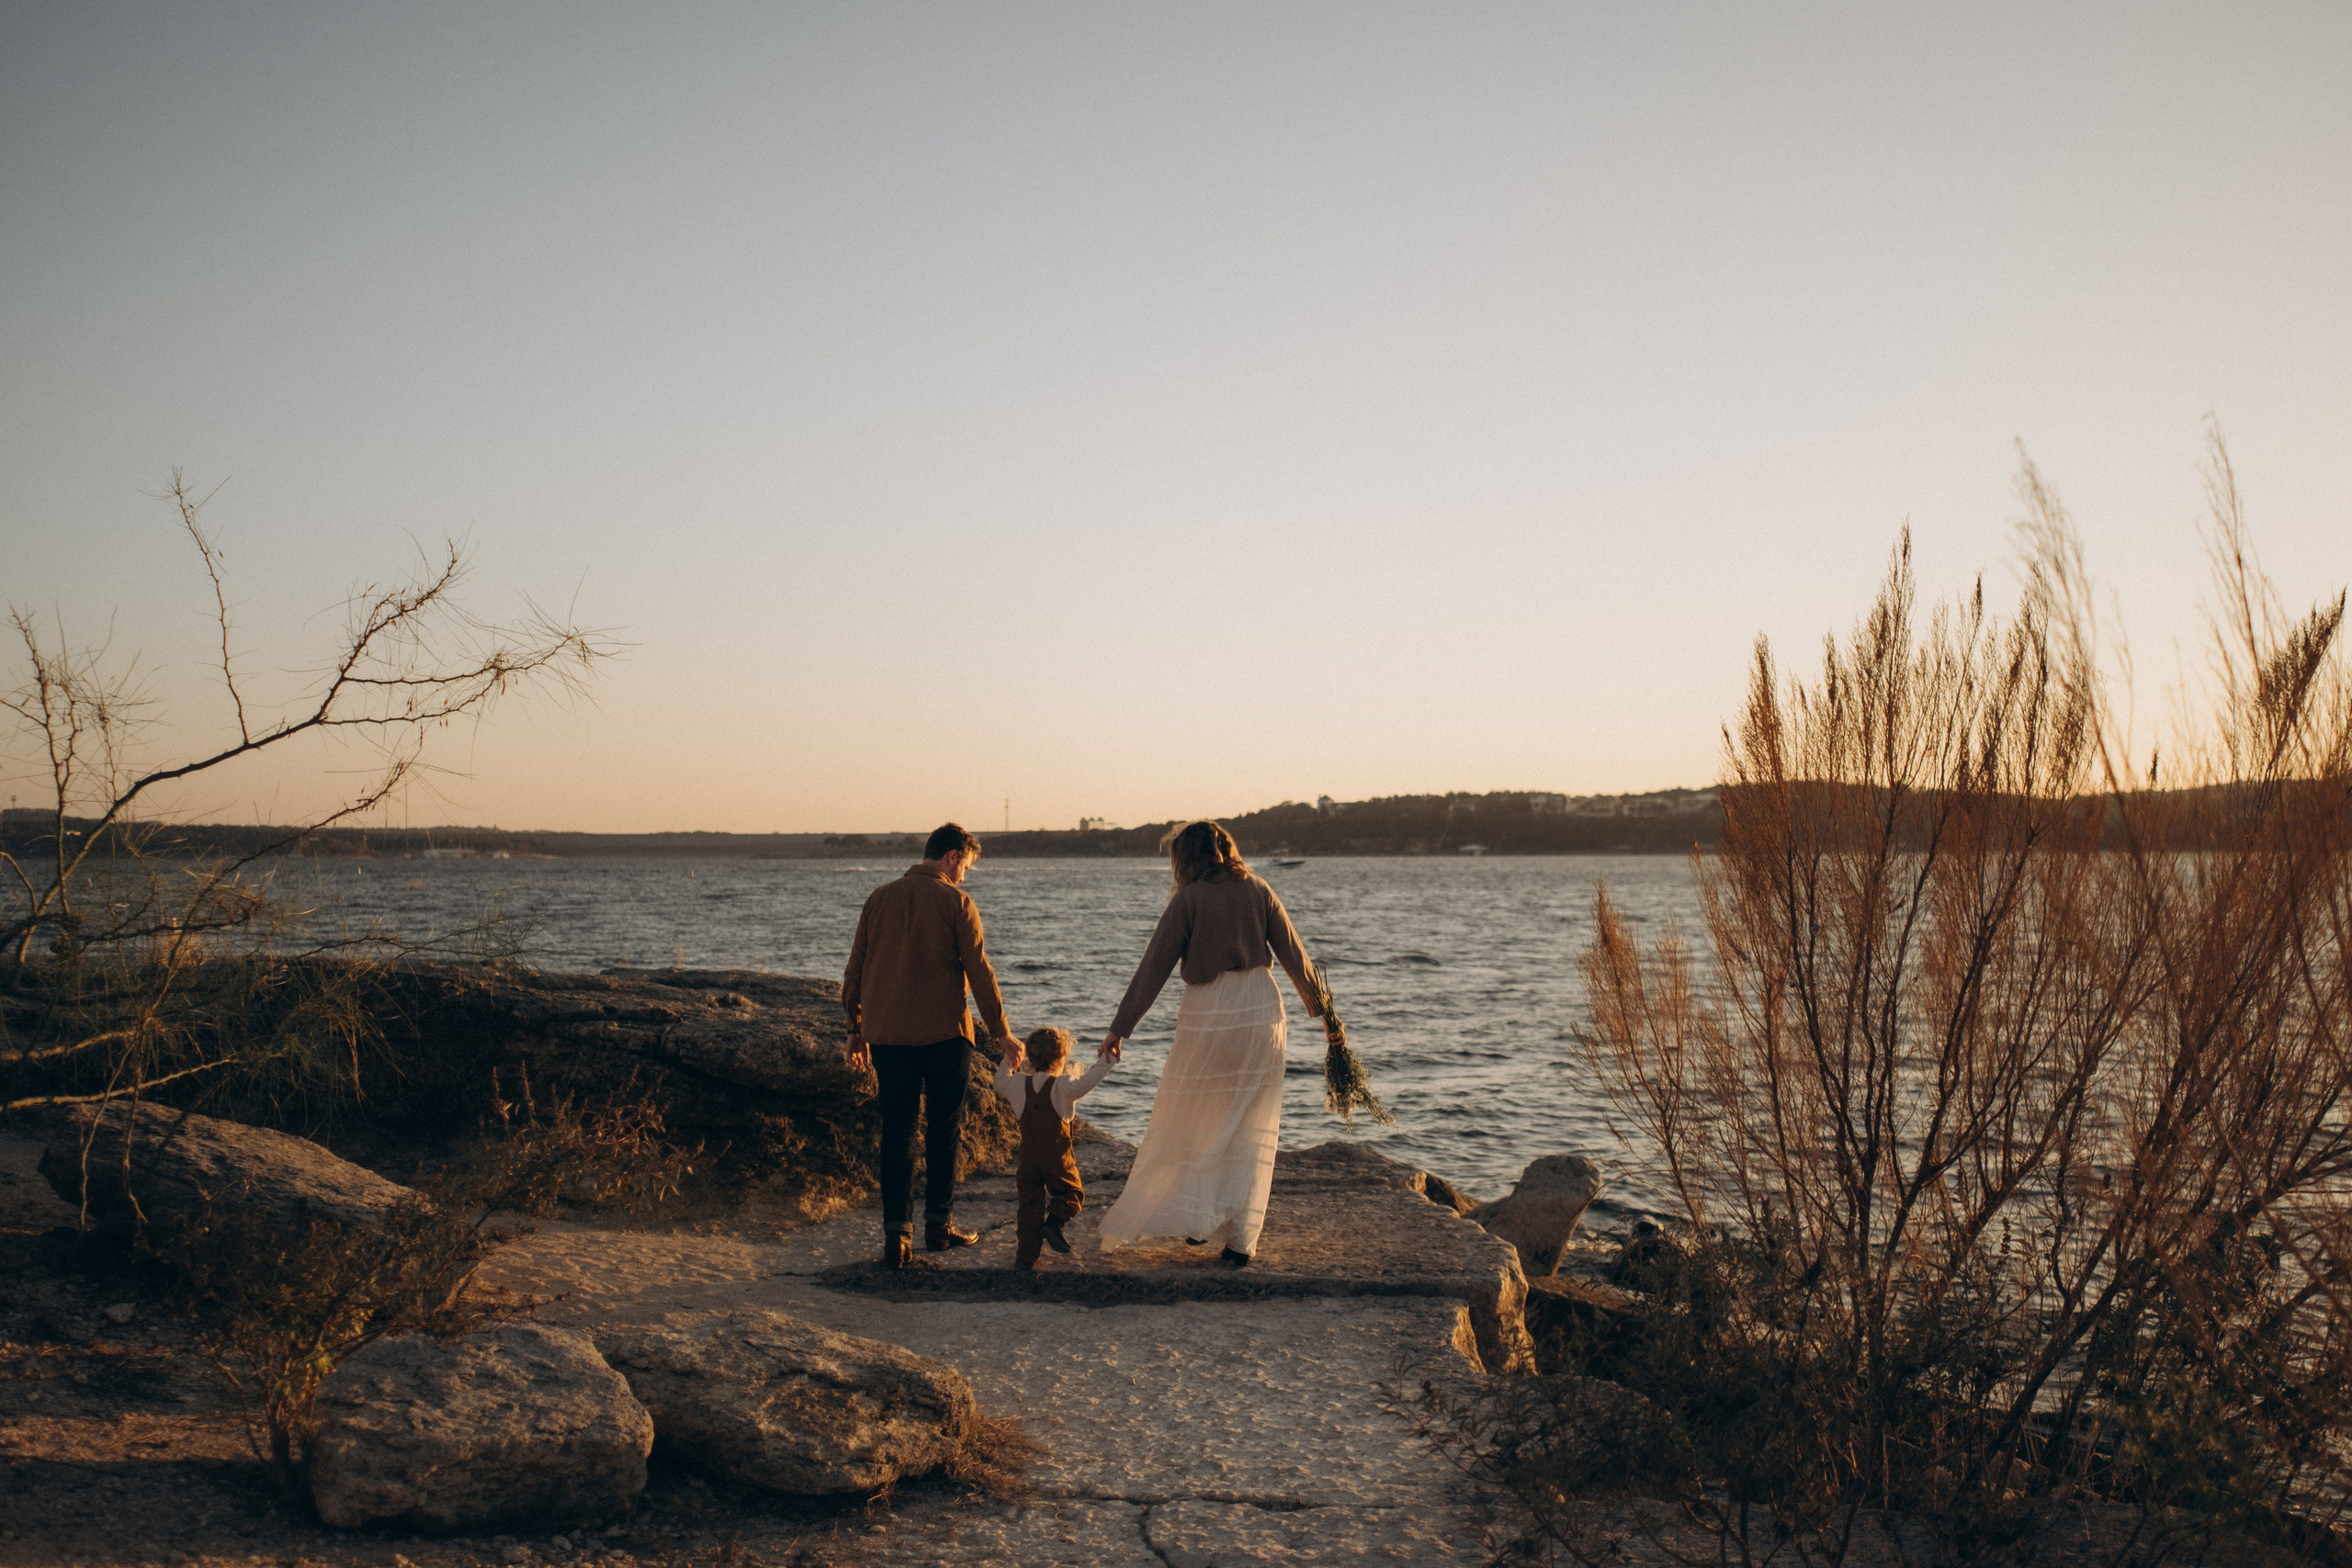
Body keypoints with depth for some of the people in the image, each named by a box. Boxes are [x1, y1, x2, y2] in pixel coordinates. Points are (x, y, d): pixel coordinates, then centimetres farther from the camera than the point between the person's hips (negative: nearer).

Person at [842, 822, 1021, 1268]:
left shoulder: (879, 898, 9)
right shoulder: (956, 901, -4)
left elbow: (855, 969, 11)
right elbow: (979, 970, -7)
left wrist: (855, 1028, 19)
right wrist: (1000, 1031, -1)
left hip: (887, 1033, 3)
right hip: (943, 1031, -3)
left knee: (896, 1132, 4)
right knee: (943, 1130, 11)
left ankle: (896, 1231, -4)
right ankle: (939, 1223, 15)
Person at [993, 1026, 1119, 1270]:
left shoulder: (1018, 1084, 6)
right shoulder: (1063, 1086, -8)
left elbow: (999, 1083, 25)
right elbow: (1085, 1085, -28)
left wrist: (1008, 1063, 40)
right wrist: (1105, 1062, -25)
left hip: (1028, 1158, 4)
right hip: (1058, 1158, -4)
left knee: (1030, 1203, 8)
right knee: (1072, 1192, 15)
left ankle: (1025, 1256, 3)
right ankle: (1054, 1222, -13)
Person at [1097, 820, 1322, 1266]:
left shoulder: (1189, 899, -7)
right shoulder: (1258, 892, 3)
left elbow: (1153, 969, -7)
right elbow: (1294, 955, 7)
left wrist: (1119, 1028, -3)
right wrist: (1318, 1007, 22)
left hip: (1207, 1017, -4)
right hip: (1262, 1012, 4)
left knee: (1186, 1123, 13)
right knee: (1252, 1129, 9)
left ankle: (1195, 1217, 15)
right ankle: (1240, 1238, 8)